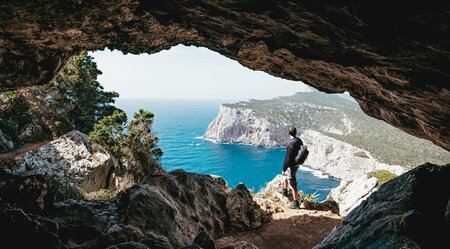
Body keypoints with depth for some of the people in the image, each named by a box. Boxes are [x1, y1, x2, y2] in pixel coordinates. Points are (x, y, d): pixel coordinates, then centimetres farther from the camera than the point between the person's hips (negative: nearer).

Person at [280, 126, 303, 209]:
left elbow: (287, 158, -25)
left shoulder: (291, 144, -27)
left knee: (293, 184, 1)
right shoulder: (300, 141, -1)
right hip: (297, 164, 10)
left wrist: (284, 169, -17)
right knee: (286, 175, 31)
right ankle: (284, 191, 52)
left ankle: (296, 203, 11)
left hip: (292, 165, -9)